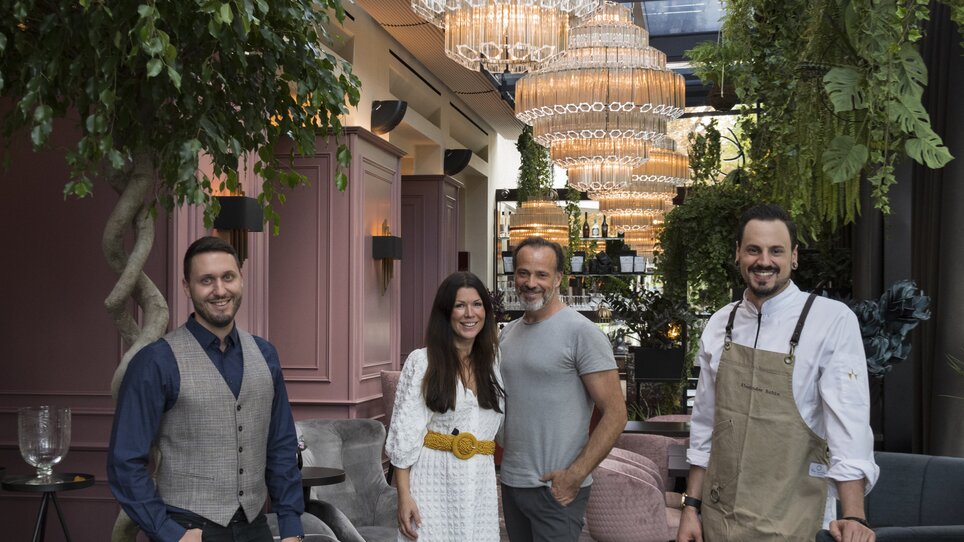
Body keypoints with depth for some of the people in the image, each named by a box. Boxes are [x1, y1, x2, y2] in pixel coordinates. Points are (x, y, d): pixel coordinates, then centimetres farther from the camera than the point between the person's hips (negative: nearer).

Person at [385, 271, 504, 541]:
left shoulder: (494, 361, 9)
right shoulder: (421, 361, -5)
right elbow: (404, 435, -7)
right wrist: (404, 496, -13)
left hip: (481, 485, 4)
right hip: (434, 482, -4)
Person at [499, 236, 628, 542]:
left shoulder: (581, 332, -11)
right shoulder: (508, 333, 10)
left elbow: (615, 414, -13)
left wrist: (575, 475, -16)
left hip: (556, 489, -7)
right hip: (510, 482, 7)